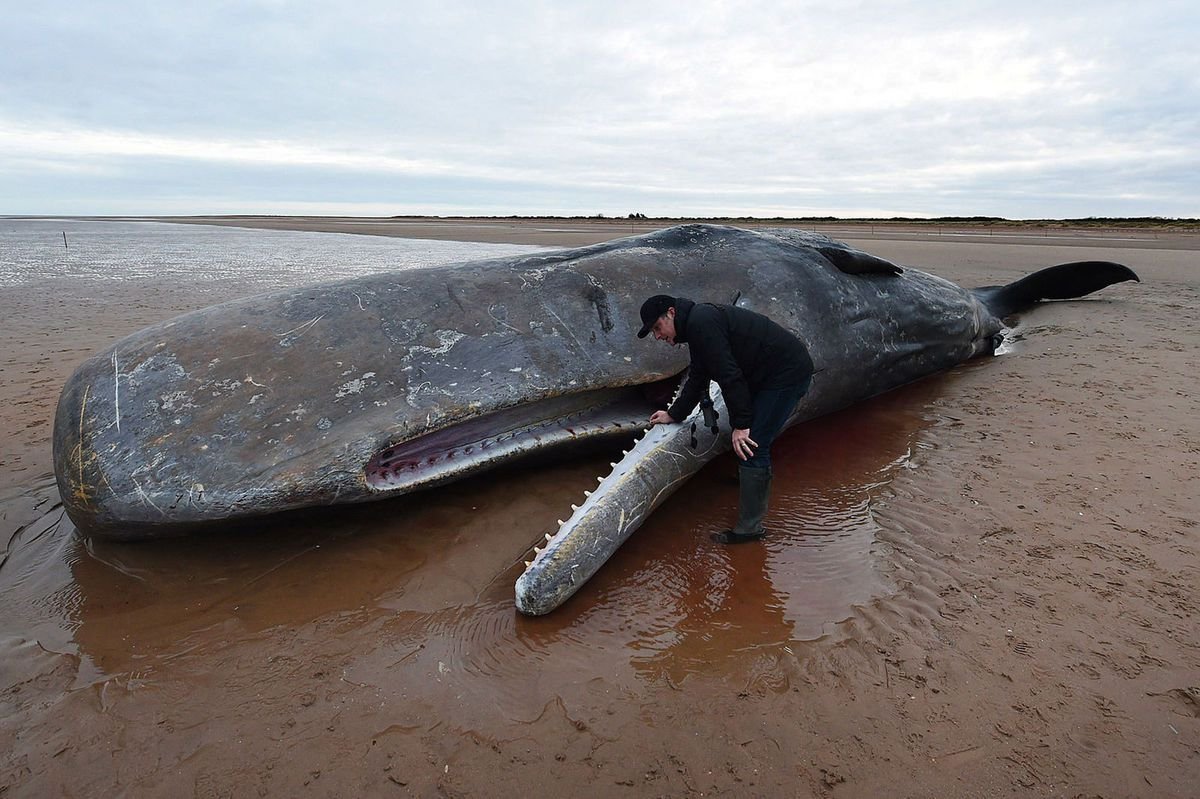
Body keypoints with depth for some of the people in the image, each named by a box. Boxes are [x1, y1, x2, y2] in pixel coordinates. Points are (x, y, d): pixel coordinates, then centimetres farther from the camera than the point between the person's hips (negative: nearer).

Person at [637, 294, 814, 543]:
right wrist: (674, 414, 24)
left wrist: (741, 424, -20)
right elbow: (697, 379, 23)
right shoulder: (697, 325, 14)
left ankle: (749, 527, -7)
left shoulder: (701, 323, -20)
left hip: (787, 372, -10)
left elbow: (729, 375, -24)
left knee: (751, 445, -11)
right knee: (752, 440, 23)